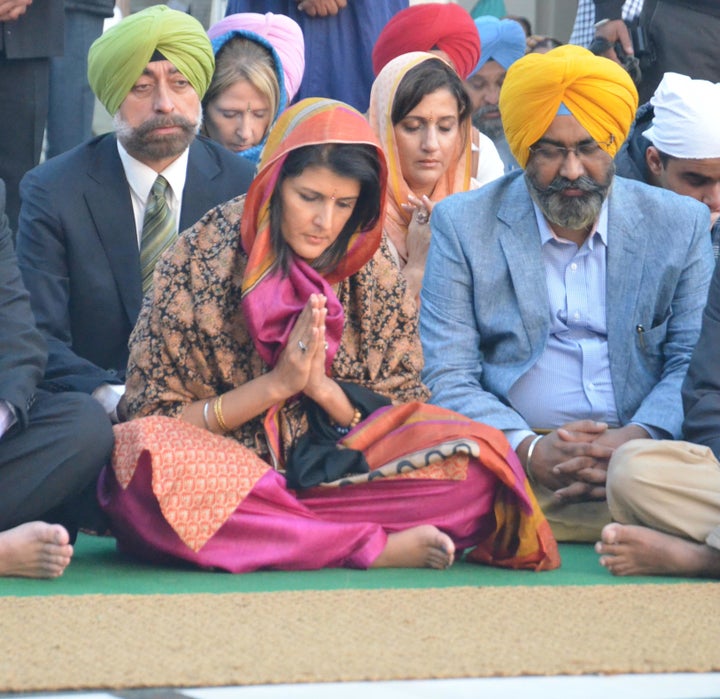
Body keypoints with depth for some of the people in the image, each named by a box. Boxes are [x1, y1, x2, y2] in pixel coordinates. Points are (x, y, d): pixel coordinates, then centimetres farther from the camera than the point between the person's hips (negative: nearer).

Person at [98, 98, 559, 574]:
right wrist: (277, 384, -14)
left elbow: (398, 416, 7)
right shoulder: (205, 258, -4)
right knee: (150, 465, -37)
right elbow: (156, 419, -3)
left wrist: (322, 387, -13)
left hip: (337, 474, 2)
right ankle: (378, 547, -27)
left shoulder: (372, 270, 5)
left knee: (476, 460, -21)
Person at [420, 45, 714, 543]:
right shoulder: (463, 225, 7)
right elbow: (448, 381, 1)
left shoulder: (680, 224, 12)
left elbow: (692, 365, 8)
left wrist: (637, 440, -13)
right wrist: (530, 450, -18)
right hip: (514, 462, -1)